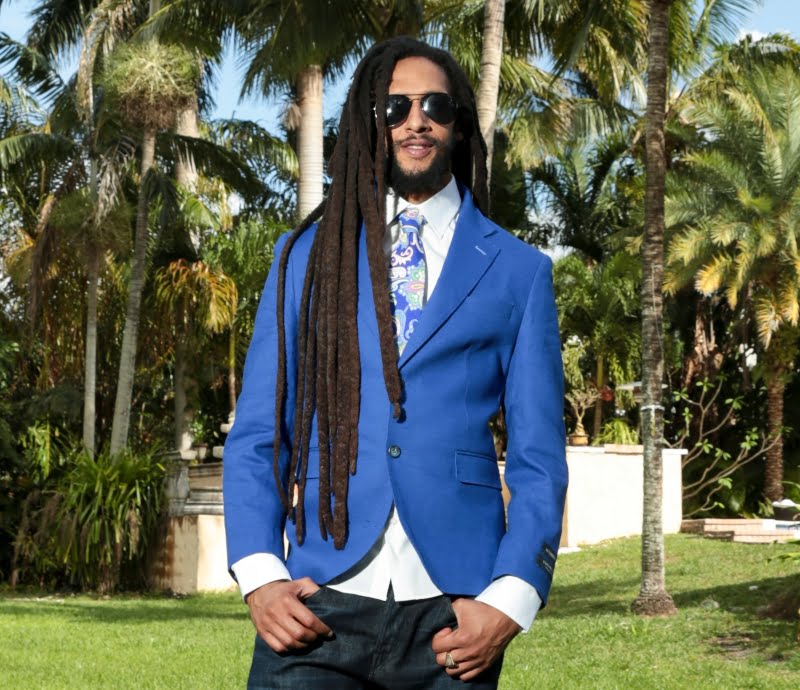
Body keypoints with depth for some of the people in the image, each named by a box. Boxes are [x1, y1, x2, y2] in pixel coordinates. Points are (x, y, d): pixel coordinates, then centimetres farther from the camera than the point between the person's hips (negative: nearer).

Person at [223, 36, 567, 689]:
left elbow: (538, 457, 5)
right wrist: (259, 574, -7)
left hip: (452, 617, 0)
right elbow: (258, 434, 8)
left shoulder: (517, 271, 8)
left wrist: (509, 601, -9)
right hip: (319, 604, 1)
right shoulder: (305, 255, 11)